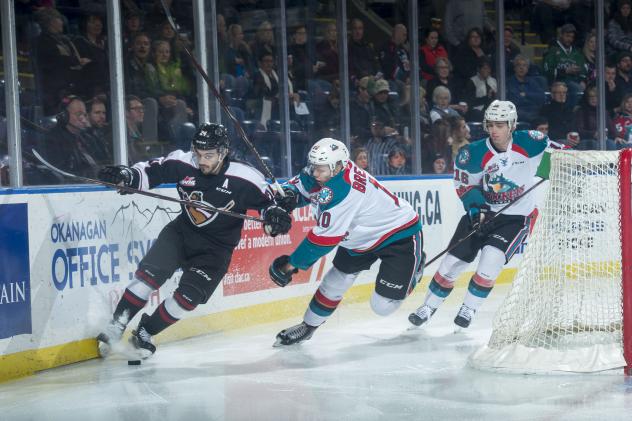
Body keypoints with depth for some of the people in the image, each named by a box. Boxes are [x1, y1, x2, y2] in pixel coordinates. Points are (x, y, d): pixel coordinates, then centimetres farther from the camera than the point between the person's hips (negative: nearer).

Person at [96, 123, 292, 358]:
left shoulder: (244, 178, -19)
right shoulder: (184, 164, -12)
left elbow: (266, 202, -8)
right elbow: (151, 172, -3)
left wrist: (275, 216, -29)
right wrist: (125, 175, -20)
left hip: (215, 248, -2)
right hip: (182, 231, 2)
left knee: (187, 298, -12)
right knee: (149, 274, -16)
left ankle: (145, 332, 10)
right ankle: (116, 327, -3)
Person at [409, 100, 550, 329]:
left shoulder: (529, 143, -15)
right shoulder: (474, 154, -13)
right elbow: (464, 184, -3)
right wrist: (476, 207, -16)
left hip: (516, 217, -2)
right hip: (483, 211, 2)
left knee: (491, 258, -23)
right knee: (454, 260, 0)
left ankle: (469, 308, -3)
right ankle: (429, 306, 19)